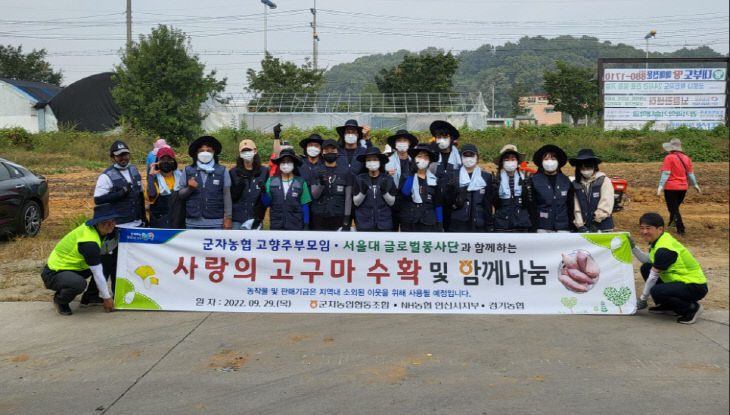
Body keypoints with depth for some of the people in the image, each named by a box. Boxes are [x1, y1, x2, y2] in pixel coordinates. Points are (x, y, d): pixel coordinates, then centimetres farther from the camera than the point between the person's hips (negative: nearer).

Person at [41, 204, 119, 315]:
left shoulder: (90, 226, -5)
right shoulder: (89, 242, -29)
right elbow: (97, 274, -22)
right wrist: (107, 298, -15)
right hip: (54, 273, -10)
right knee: (79, 284, -39)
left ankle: (88, 299, 17)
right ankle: (60, 301, -4)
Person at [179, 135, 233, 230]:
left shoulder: (222, 171, 5)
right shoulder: (188, 171, 8)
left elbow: (226, 195, 3)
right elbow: (180, 195, 9)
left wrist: (228, 218, -2)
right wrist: (189, 188, -12)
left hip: (215, 223, -1)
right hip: (193, 223, 1)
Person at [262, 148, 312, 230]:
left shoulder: (301, 182, 2)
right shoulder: (271, 181, 5)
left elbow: (305, 206, 4)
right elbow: (266, 203, 6)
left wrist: (306, 225, -1)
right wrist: (264, 192, -12)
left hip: (295, 226, -1)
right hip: (276, 226, 1)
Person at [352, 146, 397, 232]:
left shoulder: (388, 179, 3)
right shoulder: (359, 179, 2)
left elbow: (391, 202, 3)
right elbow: (356, 202, 2)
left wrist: (384, 192, -15)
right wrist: (363, 192, -17)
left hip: (384, 224, 1)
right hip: (364, 224, 0)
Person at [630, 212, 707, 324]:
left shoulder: (664, 249, -23)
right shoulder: (658, 240, 5)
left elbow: (653, 276, -18)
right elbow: (648, 260, 14)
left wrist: (642, 299, -9)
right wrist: (633, 247, 3)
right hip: (683, 281, 10)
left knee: (656, 291, -32)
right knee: (646, 268, 10)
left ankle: (691, 308, -9)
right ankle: (667, 306, 16)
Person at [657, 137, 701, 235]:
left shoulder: (669, 158, -12)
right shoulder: (686, 158, 8)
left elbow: (666, 173, -17)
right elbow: (690, 173, 13)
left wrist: (661, 185, -17)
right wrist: (695, 184, 24)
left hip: (671, 188, -7)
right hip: (683, 187, 7)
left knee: (673, 209, 0)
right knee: (676, 207, 22)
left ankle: (681, 229, -4)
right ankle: (672, 223, 33)